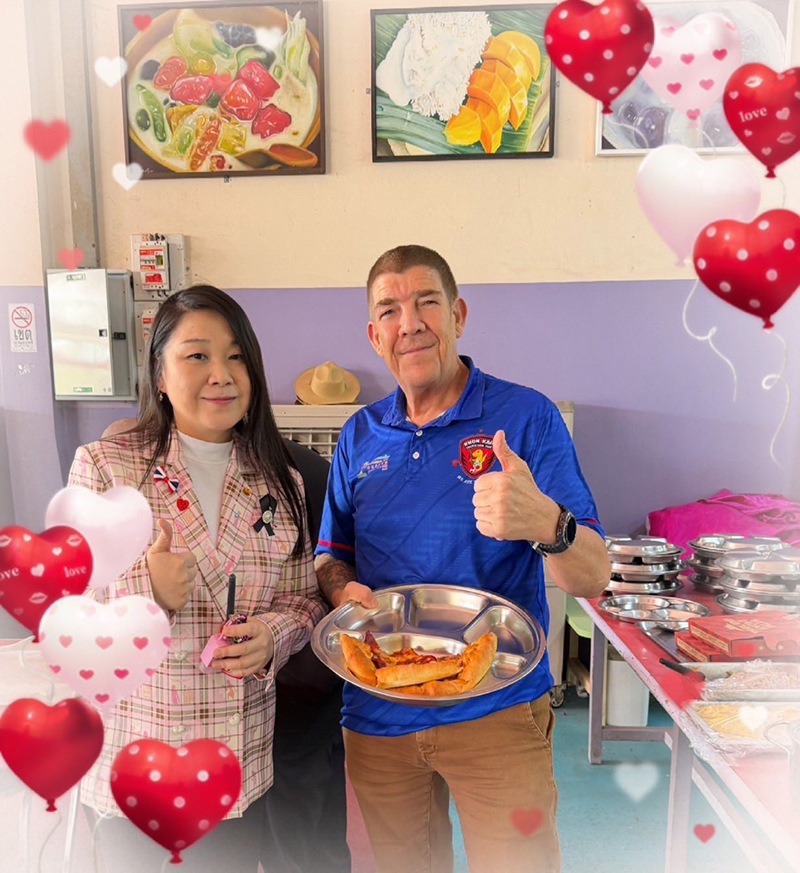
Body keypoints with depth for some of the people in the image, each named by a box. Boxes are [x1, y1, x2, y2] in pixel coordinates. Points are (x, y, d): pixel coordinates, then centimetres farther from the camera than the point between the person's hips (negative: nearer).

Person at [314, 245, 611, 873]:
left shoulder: (527, 417, -11)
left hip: (498, 711, -3)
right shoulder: (360, 436, 2)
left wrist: (547, 525, -37)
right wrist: (344, 590, -13)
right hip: (377, 713, 4)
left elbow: (592, 580, -15)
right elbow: (331, 554, 10)